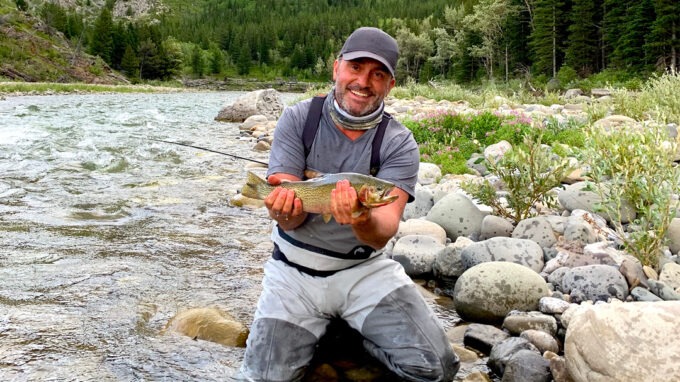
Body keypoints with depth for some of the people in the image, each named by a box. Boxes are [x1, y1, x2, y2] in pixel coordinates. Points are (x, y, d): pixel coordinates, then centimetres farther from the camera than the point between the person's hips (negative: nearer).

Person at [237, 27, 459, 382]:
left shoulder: (398, 143, -8)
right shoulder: (297, 120, -6)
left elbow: (383, 231, -21)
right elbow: (290, 218, -12)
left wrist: (363, 221, -45)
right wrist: (285, 208, -37)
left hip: (363, 266, 0)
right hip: (295, 269, 0)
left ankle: (354, 327, 13)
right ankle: (319, 329, 17)